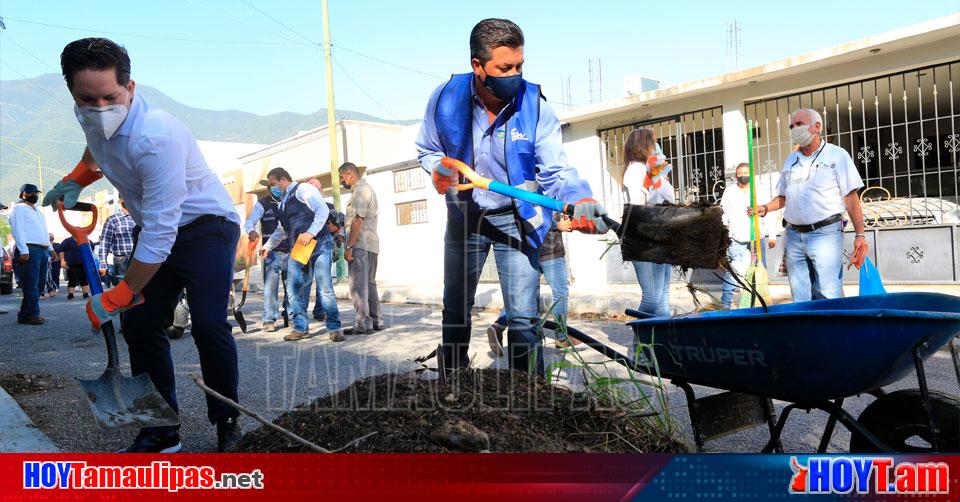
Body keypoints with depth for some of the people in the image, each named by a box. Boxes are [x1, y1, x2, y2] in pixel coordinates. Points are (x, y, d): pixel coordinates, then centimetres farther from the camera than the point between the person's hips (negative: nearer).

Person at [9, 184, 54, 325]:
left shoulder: (37, 211, 26)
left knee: (40, 285, 8)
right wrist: (24, 251, -19)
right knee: (31, 285, -8)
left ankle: (24, 315, 14)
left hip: (43, 251, 9)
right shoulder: (19, 208, -1)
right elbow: (17, 230, -10)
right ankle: (32, 315, -6)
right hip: (30, 250, -9)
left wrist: (50, 248, 19)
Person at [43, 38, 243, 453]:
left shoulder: (156, 137, -34)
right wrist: (76, 179, 8)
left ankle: (226, 420, 3)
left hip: (205, 227, -8)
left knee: (208, 327, -19)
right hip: (154, 231, 8)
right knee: (140, 326, 1)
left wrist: (117, 297, -27)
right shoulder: (92, 119, -7)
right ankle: (161, 433, 11)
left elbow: (161, 233, -33)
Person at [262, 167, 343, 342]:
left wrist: (311, 232, -22)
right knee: (294, 287, -1)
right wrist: (268, 246, 33)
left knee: (325, 286, -10)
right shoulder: (282, 202, 24)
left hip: (319, 243, -8)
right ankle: (301, 328, 7)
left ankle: (334, 328, -4)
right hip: (297, 248, 8)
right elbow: (281, 230, 36)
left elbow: (323, 209, -14)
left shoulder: (302, 189, -1)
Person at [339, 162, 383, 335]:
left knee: (358, 285, -8)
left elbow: (358, 219, -19)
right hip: (371, 244, 10)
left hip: (360, 245, -10)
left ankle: (363, 324, -8)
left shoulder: (360, 190, -10)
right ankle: (376, 321, 17)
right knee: (369, 283, 13)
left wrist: (349, 246, -19)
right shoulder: (367, 188, 21)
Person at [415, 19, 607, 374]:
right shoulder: (445, 98, -14)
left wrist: (580, 201, -39)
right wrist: (439, 169, -20)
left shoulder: (535, 106, -19)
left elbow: (556, 172, -18)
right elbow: (428, 151, 4)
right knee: (455, 313, 15)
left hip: (516, 218, -2)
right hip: (464, 216, 3)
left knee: (523, 318, -7)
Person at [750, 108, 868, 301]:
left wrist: (860, 235, -11)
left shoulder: (837, 155, 0)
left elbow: (851, 198, -4)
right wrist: (765, 208, 4)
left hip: (825, 234, -5)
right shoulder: (790, 161, 17)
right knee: (800, 298, 6)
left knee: (829, 297, -10)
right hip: (794, 235, 5)